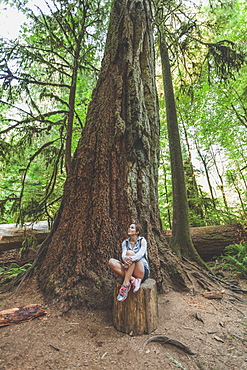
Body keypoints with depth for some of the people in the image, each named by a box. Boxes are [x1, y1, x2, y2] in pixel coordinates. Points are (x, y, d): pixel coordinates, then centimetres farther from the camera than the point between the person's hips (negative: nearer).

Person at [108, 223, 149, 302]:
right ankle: (133, 280, -25)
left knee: (130, 252, -29)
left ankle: (126, 284, -32)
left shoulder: (142, 240, -2)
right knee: (111, 261, -20)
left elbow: (141, 254, -20)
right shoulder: (125, 242, 8)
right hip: (129, 272, 4)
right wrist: (125, 258, -36)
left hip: (142, 272, -4)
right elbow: (123, 254, -11)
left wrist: (130, 259, -39)